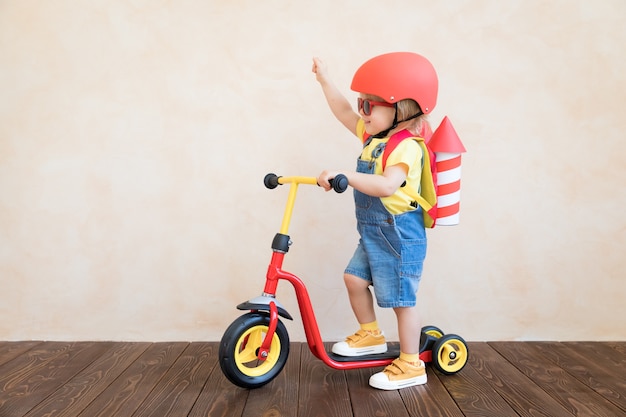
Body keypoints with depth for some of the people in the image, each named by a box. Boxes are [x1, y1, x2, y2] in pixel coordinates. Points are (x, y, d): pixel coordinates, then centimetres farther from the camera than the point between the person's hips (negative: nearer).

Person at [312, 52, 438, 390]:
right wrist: (325, 80, 18)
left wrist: (344, 176, -41)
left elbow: (387, 185, -38)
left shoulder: (406, 147, -21)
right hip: (373, 233, 9)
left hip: (399, 236, -9)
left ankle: (411, 366, 15)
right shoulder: (374, 137, 8)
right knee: (354, 277, 12)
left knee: (401, 299, 0)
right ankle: (370, 335, 31)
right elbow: (344, 113, 17)